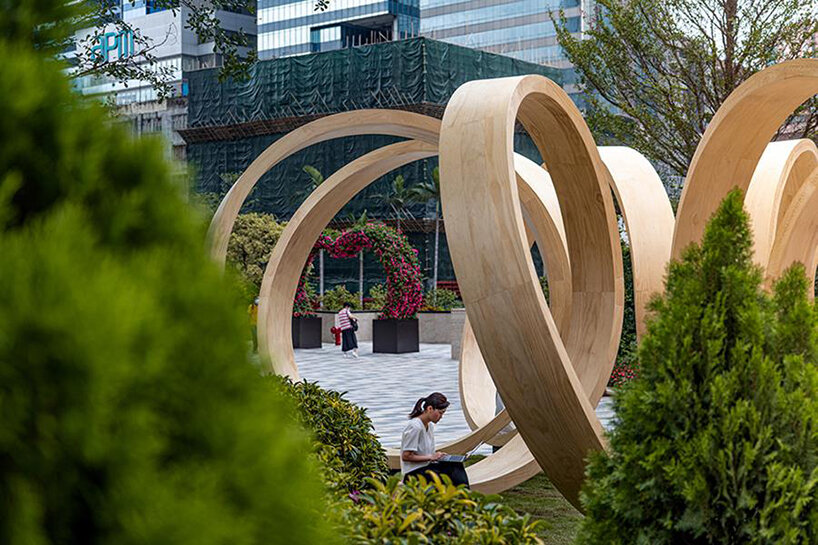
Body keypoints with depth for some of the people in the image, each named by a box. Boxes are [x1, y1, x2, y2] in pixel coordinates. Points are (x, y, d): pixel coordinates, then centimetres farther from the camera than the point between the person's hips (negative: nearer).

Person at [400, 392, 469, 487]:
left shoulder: (430, 426, 11)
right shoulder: (415, 427, -16)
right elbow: (406, 456, -18)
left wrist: (437, 455, -1)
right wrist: (430, 457, -16)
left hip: (427, 466, 8)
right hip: (414, 473, -8)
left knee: (456, 465, -18)